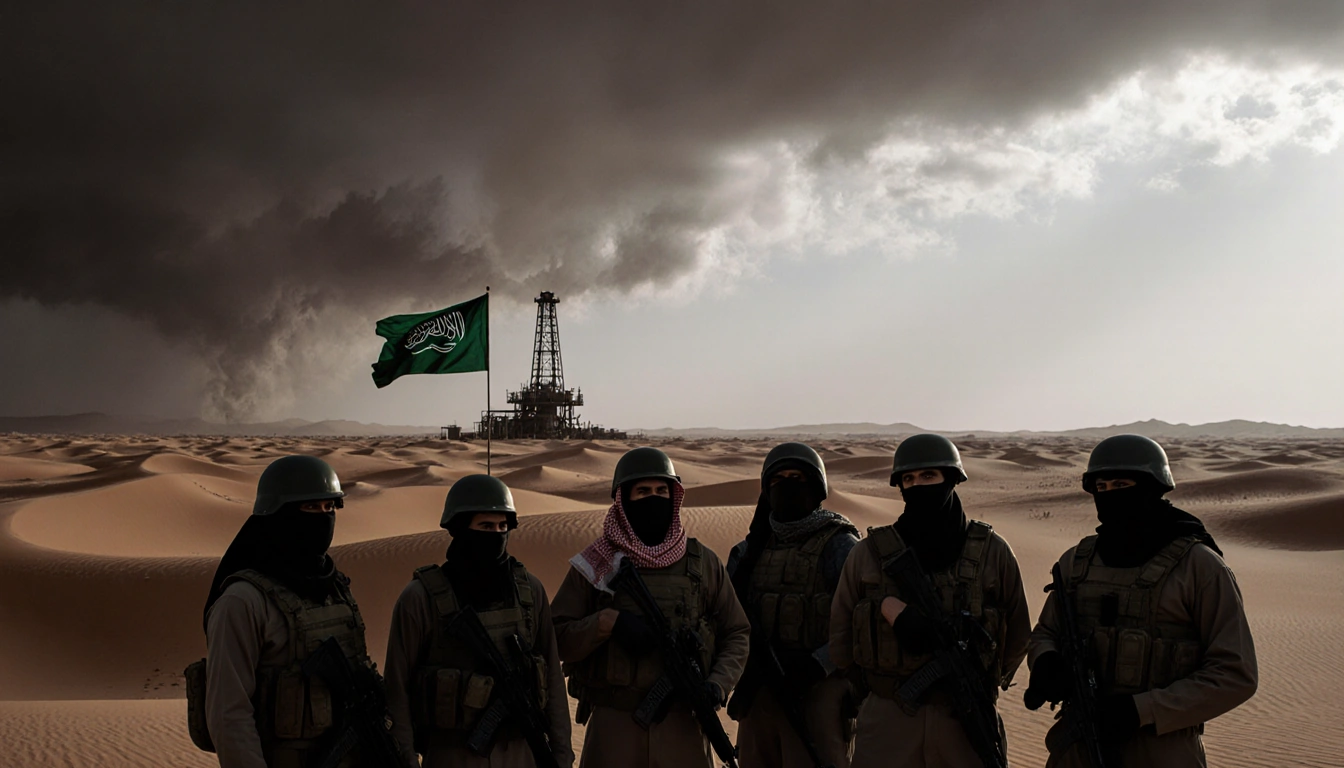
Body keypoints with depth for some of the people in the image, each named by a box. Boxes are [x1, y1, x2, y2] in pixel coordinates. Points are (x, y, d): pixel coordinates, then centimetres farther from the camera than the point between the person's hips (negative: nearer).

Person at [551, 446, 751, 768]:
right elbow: (555, 639, -2)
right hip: (613, 726, -1)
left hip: (684, 726, 1)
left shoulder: (703, 563, 4)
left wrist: (718, 685, -7)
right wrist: (609, 622, -18)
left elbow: (736, 634, 9)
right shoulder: (594, 566, 1)